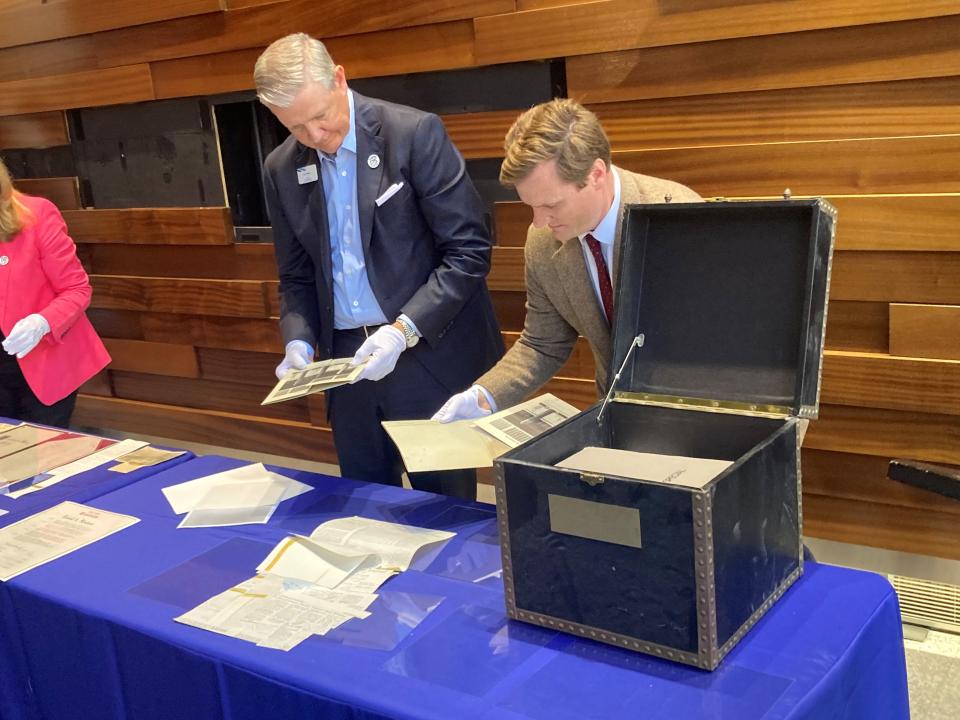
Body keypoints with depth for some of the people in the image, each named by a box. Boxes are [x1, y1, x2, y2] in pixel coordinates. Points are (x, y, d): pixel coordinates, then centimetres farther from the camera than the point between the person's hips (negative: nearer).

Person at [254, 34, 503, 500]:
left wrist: (404, 329, -20)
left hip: (430, 356, -4)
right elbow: (297, 276, 14)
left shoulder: (415, 133, -10)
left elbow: (469, 249, -12)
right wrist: (299, 341, -5)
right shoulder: (282, 169, 5)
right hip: (348, 360, 5)